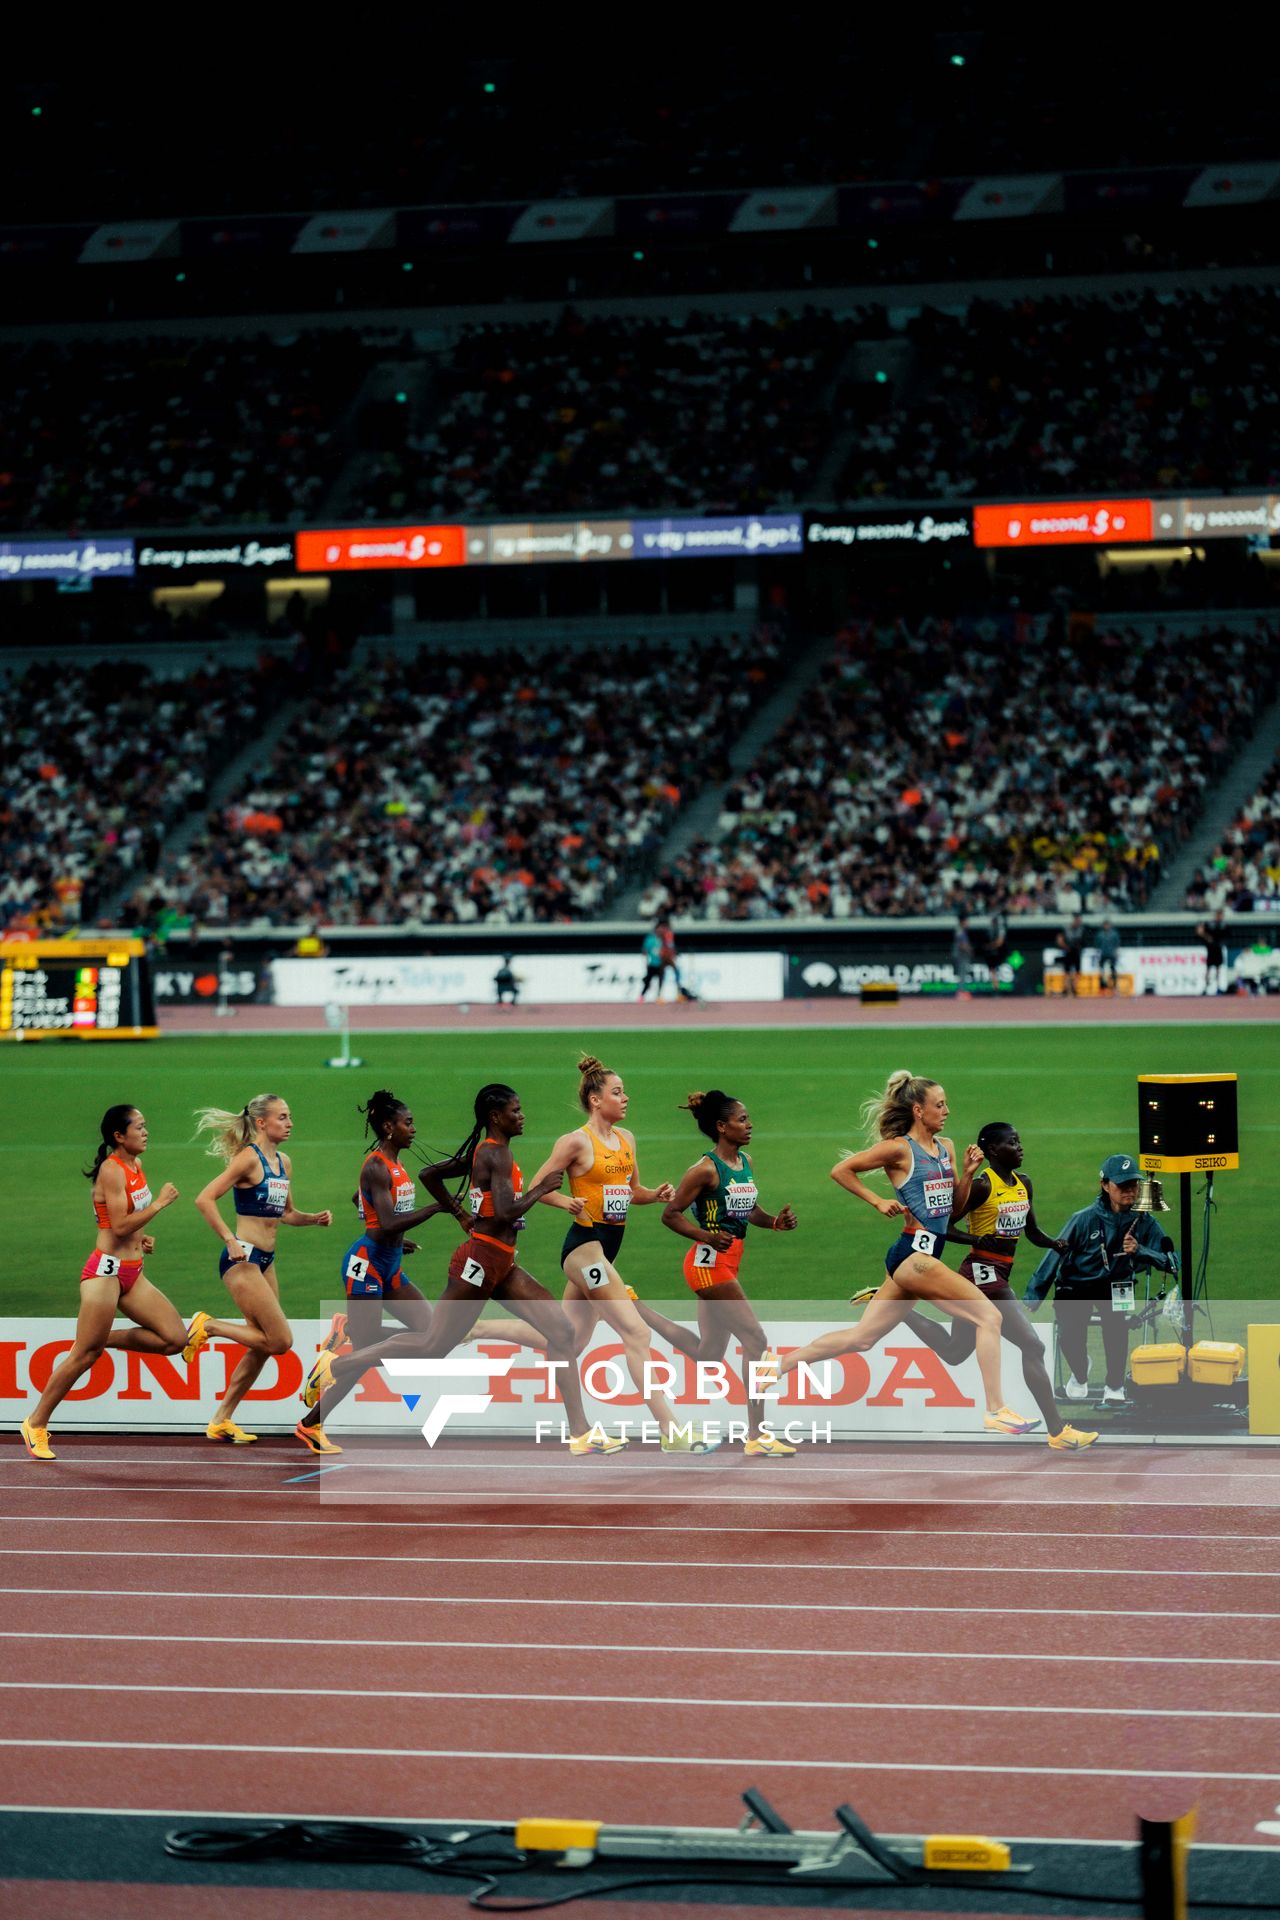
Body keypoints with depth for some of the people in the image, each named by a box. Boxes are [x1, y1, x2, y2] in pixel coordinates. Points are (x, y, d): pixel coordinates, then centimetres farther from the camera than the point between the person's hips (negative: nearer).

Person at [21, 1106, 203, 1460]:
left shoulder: (135, 1165, 13)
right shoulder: (112, 1170, -13)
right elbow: (119, 1226, -21)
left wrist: (140, 1237, 11)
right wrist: (159, 1204, -16)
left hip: (132, 1273, 8)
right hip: (106, 1270, -8)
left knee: (176, 1338, -5)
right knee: (84, 1355, -7)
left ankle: (106, 1339, 11)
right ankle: (36, 1424, 3)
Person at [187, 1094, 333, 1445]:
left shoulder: (284, 1162, 13)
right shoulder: (249, 1158, -13)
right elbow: (204, 1199, -18)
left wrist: (314, 1218, 6)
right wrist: (230, 1241, -21)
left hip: (265, 1262, 9)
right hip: (242, 1259, -9)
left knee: (261, 1347, 10)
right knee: (280, 1341, -12)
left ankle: (221, 1422, 19)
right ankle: (208, 1326, 3)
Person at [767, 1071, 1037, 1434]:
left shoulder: (945, 1147, 14)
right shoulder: (899, 1149, -8)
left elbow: (955, 1208, 18)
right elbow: (840, 1171, -6)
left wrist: (968, 1172, 2)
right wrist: (878, 1203, -8)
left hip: (923, 1256, 9)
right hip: (914, 1253, -9)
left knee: (861, 1338, 12)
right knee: (989, 1316, -11)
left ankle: (779, 1365, 19)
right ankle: (996, 1411, -10)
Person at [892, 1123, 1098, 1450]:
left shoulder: (1023, 1183, 11)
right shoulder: (982, 1186, -13)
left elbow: (1032, 1233, 18)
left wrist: (1057, 1244, -2)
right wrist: (975, 1239, -24)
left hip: (1000, 1275, 9)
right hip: (983, 1272, -9)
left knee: (953, 1352, 18)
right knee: (1032, 1346, -15)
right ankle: (1057, 1432, -15)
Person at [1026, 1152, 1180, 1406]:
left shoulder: (1144, 1222, -10)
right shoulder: (1085, 1219, -17)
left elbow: (1172, 1262, -16)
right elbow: (1054, 1258, -14)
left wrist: (1139, 1251, -33)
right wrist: (1031, 1300, -15)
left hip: (1114, 1288, 1)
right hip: (1075, 1287, -1)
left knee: (1116, 1319, -31)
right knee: (1070, 1337, -24)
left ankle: (1115, 1388, -10)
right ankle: (1080, 1374, 15)